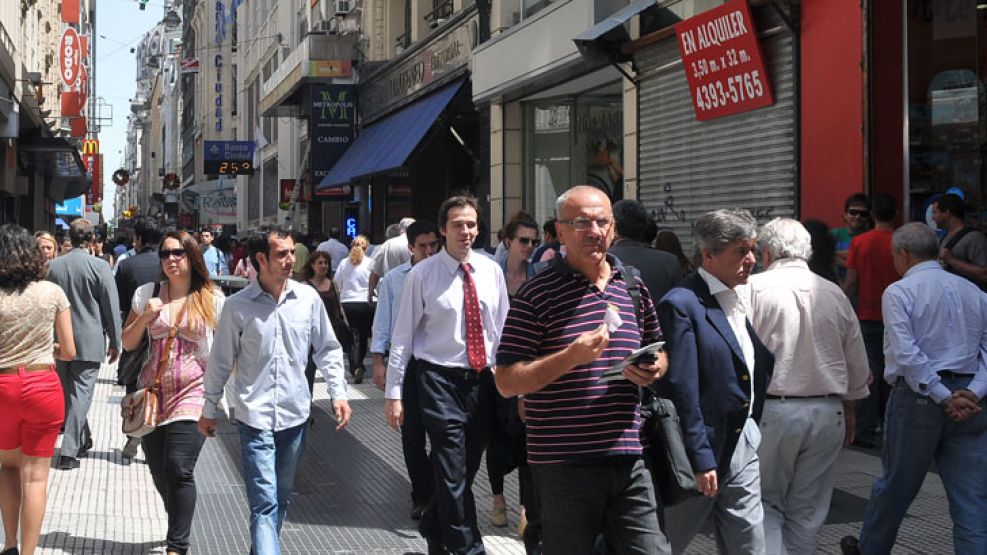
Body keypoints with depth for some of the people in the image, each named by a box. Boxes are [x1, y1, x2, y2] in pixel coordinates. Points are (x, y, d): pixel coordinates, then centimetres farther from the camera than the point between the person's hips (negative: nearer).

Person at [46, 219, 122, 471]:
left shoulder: (53, 266, 1)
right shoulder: (99, 266, -11)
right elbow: (111, 307, -8)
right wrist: (115, 341, 2)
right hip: (89, 341, -4)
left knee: (69, 392, 18)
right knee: (81, 394, -3)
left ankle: (82, 440, 32)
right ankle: (69, 452, -9)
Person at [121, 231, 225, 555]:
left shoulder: (212, 299, -1)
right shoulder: (147, 294, 6)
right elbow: (128, 343, 11)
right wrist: (145, 316, -6)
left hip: (192, 394, -4)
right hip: (153, 394, 4)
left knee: (179, 470, -14)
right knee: (159, 471, 10)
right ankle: (181, 527, 34)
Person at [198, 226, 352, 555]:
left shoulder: (308, 298, 1)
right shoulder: (237, 306, -6)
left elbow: (327, 349, 10)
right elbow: (220, 362, 4)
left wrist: (338, 393, 2)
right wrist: (209, 410, 9)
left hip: (296, 416, 4)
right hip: (255, 417, -3)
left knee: (282, 499, 16)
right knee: (265, 503, -10)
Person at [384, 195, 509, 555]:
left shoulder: (491, 271, 5)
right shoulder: (423, 275, -6)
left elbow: (502, 328, 11)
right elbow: (403, 336, -5)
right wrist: (393, 393, -7)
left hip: (482, 379, 5)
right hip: (441, 380, -4)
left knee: (467, 469, 15)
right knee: (453, 474, -6)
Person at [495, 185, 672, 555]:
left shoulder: (633, 286, 11)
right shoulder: (537, 294, -5)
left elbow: (658, 352, 26)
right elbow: (506, 383, -8)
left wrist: (653, 370, 2)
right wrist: (571, 357, -20)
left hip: (628, 461, 4)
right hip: (563, 465, -4)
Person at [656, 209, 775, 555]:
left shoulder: (744, 299, 9)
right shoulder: (682, 305, -16)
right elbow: (681, 391, -20)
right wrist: (700, 460, -20)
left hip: (743, 445, 8)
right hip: (702, 449, -7)